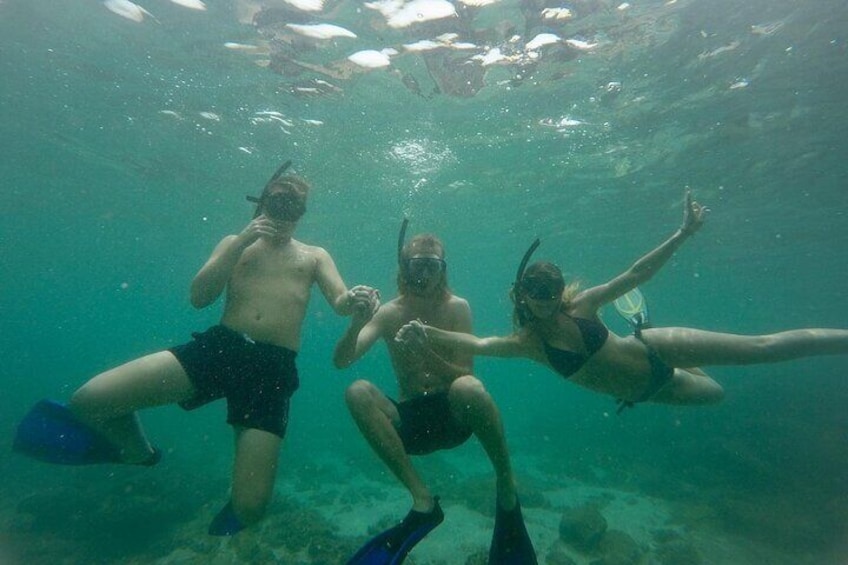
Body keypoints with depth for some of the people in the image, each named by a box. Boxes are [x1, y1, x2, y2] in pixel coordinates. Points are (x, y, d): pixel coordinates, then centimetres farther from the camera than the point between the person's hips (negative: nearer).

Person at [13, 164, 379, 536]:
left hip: (274, 368, -2)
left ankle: (225, 532, 31)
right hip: (217, 346, 2)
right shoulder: (236, 244, 21)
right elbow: (199, 297, 7)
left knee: (249, 507, -10)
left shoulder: (315, 256, 19)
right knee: (88, 401, -13)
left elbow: (340, 302, 3)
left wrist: (357, 300, -23)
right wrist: (241, 243, -4)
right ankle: (138, 453, 21)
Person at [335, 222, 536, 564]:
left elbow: (464, 375, -8)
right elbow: (341, 361, -11)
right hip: (409, 422, 2)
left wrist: (429, 351, -25)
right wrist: (356, 324, -31)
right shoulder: (389, 313, -1)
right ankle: (422, 501, -19)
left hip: (454, 418, -2)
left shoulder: (457, 308, -4)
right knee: (357, 392, -25)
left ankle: (506, 484, -9)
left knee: (467, 388, -35)